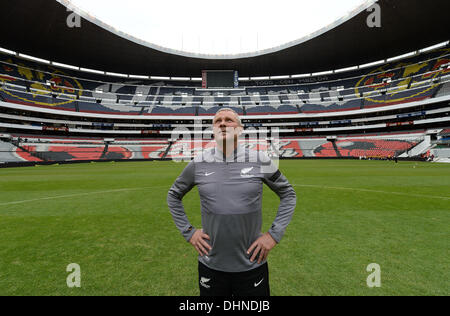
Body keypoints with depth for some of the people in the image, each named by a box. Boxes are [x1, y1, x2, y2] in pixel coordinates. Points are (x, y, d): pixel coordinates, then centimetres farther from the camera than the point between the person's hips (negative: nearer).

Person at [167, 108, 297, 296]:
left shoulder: (260, 160, -8)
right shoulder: (198, 163, -5)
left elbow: (288, 195, 4)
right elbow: (173, 196, 10)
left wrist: (274, 234, -3)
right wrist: (188, 232, 2)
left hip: (253, 265, 0)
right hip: (210, 266, 1)